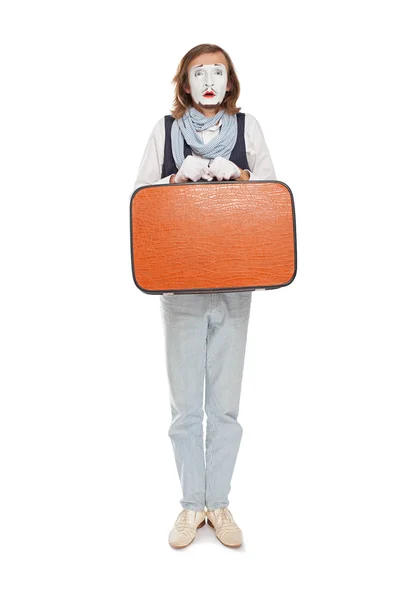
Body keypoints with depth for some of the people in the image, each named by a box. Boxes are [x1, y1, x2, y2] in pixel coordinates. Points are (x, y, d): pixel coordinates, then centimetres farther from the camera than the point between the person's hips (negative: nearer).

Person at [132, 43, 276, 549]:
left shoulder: (247, 127, 10)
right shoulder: (165, 129, 9)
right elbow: (140, 194, 6)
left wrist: (239, 175, -10)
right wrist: (179, 178, -11)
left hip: (234, 283, 1)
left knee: (225, 402, 6)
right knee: (185, 403, 5)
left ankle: (219, 503, 22)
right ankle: (192, 504, 21)